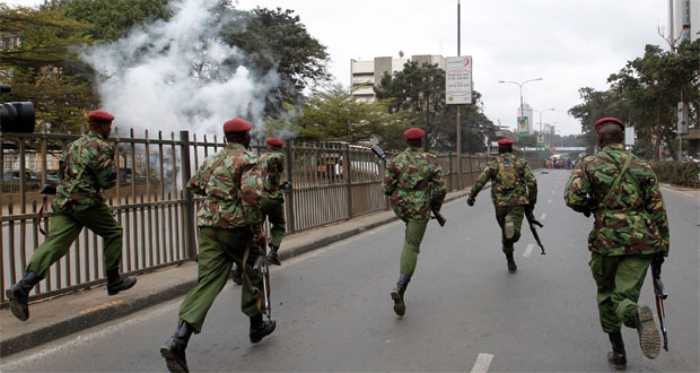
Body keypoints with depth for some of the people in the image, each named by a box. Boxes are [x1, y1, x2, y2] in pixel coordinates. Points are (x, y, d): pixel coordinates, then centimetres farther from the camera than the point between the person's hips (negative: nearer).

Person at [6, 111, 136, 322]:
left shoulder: (75, 144, 20)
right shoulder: (101, 147, -6)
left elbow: (64, 171, 27)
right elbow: (108, 181, -8)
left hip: (63, 202, 7)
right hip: (87, 203, -6)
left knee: (54, 244, -4)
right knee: (113, 233, 14)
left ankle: (23, 287, -19)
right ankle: (114, 281, 20)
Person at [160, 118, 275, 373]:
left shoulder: (212, 160, 16)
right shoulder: (248, 160, -6)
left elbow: (193, 185, 27)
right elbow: (251, 193, -22)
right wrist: (256, 226, -11)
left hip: (208, 226, 6)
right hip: (235, 227, -5)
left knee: (208, 281, -1)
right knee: (253, 274, 17)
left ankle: (178, 342, -16)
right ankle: (257, 326, 32)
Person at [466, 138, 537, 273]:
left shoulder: (493, 164, 4)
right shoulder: (521, 162, 6)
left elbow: (480, 182, -4)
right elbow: (532, 182, -2)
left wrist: (471, 197, 7)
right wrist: (532, 200, 7)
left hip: (500, 203, 1)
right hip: (518, 202, -1)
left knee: (506, 234, 17)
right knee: (514, 234, -5)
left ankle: (510, 261, 23)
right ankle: (511, 225, -39)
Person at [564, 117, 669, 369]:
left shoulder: (589, 164, 0)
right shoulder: (643, 167, 8)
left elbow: (573, 197, -14)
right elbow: (657, 209, 5)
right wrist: (661, 247, 10)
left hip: (607, 240, -1)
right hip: (642, 241, 2)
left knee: (606, 294, 19)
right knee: (624, 298, 4)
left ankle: (618, 352, 17)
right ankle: (638, 316, -31)